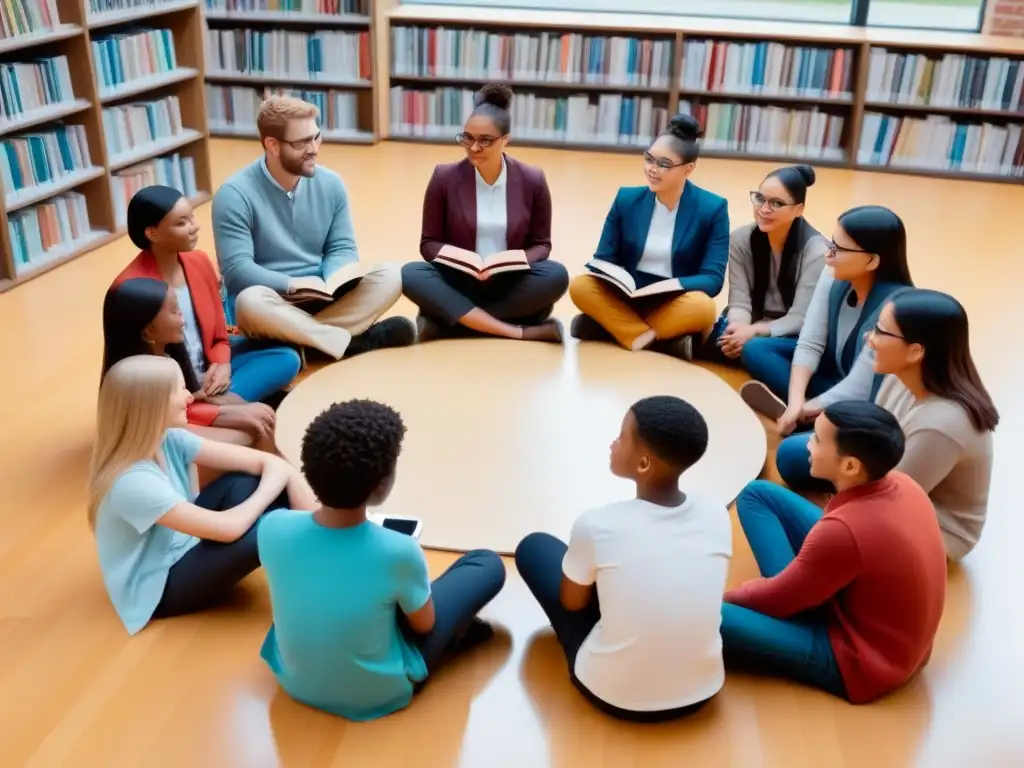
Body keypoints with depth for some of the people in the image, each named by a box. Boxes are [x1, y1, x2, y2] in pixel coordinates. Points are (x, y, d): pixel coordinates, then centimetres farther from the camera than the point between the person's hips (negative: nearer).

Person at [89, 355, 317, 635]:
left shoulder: (169, 440, -9)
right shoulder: (133, 482, -32)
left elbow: (265, 461, -9)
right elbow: (227, 528, -31)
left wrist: (292, 479, -28)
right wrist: (270, 489, -16)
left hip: (180, 548, 8)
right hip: (159, 589, -8)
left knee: (245, 483, -12)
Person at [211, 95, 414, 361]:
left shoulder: (330, 183, 3)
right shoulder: (235, 195, -12)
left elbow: (342, 248, 4)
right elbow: (236, 269, -17)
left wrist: (332, 283, -18)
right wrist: (293, 285, -28)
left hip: (322, 297, 4)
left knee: (389, 276, -17)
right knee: (251, 302, -39)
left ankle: (303, 337, -26)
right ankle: (355, 341, -28)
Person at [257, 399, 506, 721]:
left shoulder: (273, 527, -21)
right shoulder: (397, 551, -32)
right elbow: (423, 625, -10)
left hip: (294, 681, 4)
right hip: (377, 695, -4)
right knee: (488, 564, 6)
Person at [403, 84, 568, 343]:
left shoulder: (532, 180, -2)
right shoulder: (444, 177, -4)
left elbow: (541, 244, 5)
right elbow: (429, 243, 0)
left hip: (511, 284, 1)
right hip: (458, 283, 0)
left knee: (556, 275, -29)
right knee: (411, 275, -29)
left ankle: (445, 321, -25)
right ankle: (523, 331, -30)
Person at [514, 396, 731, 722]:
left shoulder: (597, 525, -22)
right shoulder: (716, 514, -10)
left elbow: (572, 602, -1)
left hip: (613, 696, -4)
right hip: (702, 692, 5)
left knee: (535, 546, 12)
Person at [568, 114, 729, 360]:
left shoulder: (713, 208, -6)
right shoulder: (627, 199, 3)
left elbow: (712, 279, -11)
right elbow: (604, 259, 3)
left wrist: (673, 285, -30)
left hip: (676, 304, -2)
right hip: (626, 299, 3)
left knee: (702, 307, -35)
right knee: (580, 286, -24)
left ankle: (616, 327, -20)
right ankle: (655, 340, -25)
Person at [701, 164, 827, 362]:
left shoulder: (816, 251, -16)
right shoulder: (740, 238, -5)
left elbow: (800, 318, -18)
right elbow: (739, 301, -8)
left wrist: (754, 332, -34)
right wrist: (738, 328, -32)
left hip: (793, 337, -4)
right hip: (749, 327, 4)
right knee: (706, 339, -28)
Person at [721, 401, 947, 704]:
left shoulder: (844, 530, -34)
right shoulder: (901, 485, -9)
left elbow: (779, 600, -17)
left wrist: (725, 595, 1)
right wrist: (786, 583, 8)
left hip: (859, 660, -8)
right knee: (757, 494, 5)